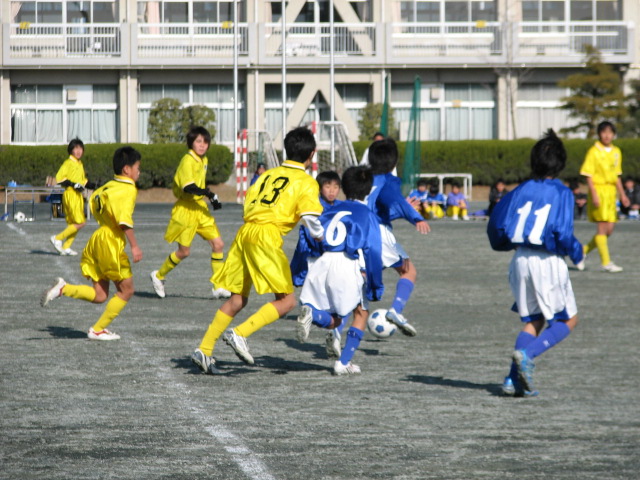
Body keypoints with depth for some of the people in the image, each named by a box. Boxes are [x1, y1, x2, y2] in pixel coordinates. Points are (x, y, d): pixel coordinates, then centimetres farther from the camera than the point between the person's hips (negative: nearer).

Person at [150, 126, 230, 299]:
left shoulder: (204, 161, 11)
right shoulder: (188, 160, -16)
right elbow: (188, 187, -27)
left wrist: (212, 198, 9)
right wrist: (208, 193, -33)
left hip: (200, 208, 8)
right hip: (186, 209, -8)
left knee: (218, 244, -3)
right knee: (184, 251, -2)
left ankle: (217, 286, 1)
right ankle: (158, 276, 22)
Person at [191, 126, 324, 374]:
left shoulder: (268, 175, 22)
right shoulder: (306, 182, 3)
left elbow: (248, 203, 17)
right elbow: (311, 219, -6)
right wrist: (322, 241, 9)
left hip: (245, 232, 7)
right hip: (267, 237, -7)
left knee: (237, 299, 16)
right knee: (286, 300, -3)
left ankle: (204, 349, 11)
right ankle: (240, 334, -17)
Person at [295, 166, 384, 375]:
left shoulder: (330, 210, 21)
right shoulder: (367, 215, 8)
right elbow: (373, 252, -1)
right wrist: (376, 287, 4)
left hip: (322, 264, 4)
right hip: (348, 265, -4)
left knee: (333, 322, 16)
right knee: (361, 313, 18)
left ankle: (311, 313, -19)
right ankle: (344, 362, 5)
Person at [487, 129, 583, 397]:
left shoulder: (521, 191, 6)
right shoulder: (562, 193, -7)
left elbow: (496, 227, 5)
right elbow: (563, 234, -16)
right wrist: (576, 252, 5)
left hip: (521, 261, 5)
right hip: (548, 262, -5)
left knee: (533, 321, 18)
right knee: (568, 320, 12)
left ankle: (514, 379, 3)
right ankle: (527, 354, -12)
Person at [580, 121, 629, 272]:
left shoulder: (616, 152, 13)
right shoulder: (594, 152, -7)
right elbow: (588, 175, -9)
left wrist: (622, 194, 16)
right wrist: (594, 195, -17)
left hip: (611, 192, 7)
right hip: (598, 191, -7)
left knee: (609, 230, 5)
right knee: (602, 227, -8)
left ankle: (584, 251, 20)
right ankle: (605, 262, -5)